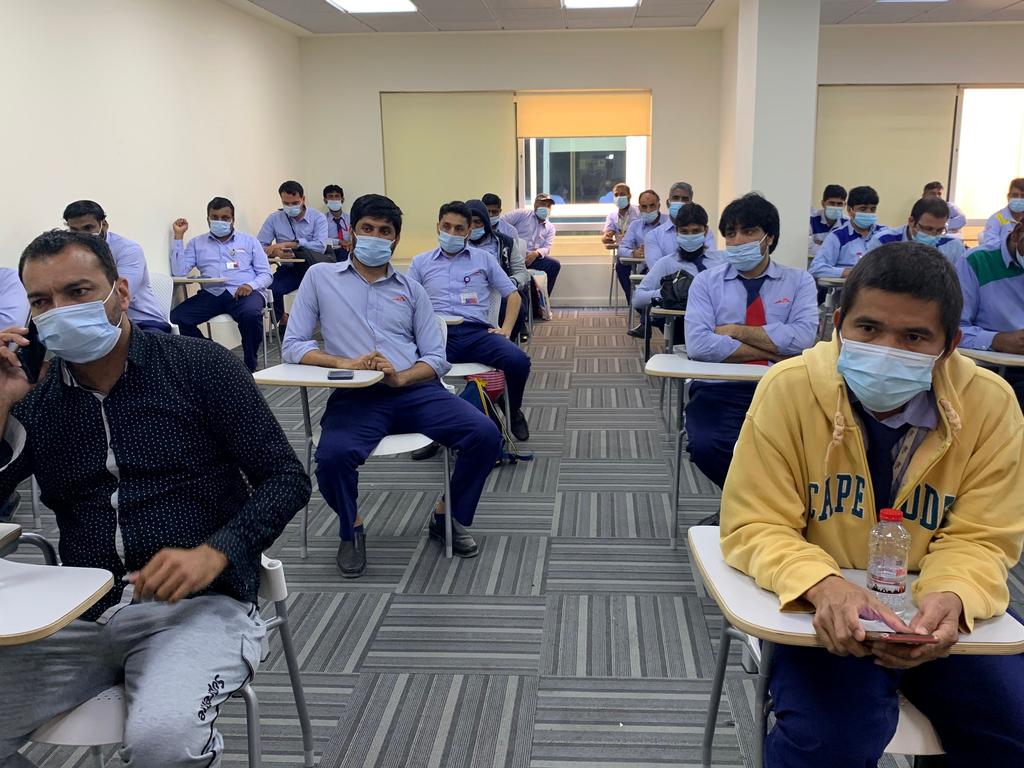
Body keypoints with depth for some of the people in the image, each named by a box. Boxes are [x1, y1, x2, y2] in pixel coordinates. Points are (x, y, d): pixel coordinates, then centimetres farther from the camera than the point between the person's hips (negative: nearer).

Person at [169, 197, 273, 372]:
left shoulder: (249, 241, 18)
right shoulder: (197, 243, 21)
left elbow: (266, 274, 10)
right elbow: (179, 271, 7)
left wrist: (251, 285, -13)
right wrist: (179, 236, 6)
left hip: (245, 292, -2)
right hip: (212, 293, 2)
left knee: (251, 315, -38)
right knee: (175, 318, -22)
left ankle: (249, 366, -16)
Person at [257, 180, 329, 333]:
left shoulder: (318, 218, 0)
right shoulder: (274, 218, 6)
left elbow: (320, 246, -16)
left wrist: (289, 244, -21)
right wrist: (276, 252, -19)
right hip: (288, 269, 3)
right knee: (267, 287, -30)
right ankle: (282, 318, 1)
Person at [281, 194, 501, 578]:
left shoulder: (411, 289, 17)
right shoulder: (320, 277, 11)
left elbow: (437, 358, 11)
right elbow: (293, 345, 4)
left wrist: (401, 377, -12)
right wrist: (344, 363, -14)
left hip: (416, 389, 3)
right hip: (355, 397, -2)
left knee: (485, 435, -19)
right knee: (332, 456, -33)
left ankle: (449, 517, 8)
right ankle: (351, 529, 2)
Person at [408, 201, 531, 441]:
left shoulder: (483, 258, 20)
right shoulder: (421, 262, 20)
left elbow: (512, 295, 20)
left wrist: (506, 329, 3)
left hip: (476, 332, 1)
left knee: (518, 361, -28)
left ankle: (513, 413, 5)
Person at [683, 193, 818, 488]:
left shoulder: (799, 281, 12)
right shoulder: (706, 281, 11)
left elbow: (802, 338, -7)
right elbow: (698, 344, -8)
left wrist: (736, 331, -5)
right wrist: (772, 352, -7)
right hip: (718, 390, 0)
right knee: (706, 447, -32)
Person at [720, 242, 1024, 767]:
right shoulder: (789, 389, -16)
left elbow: (978, 540, -4)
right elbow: (755, 527, -13)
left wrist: (951, 598, -28)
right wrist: (824, 586, -34)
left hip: (937, 611, 3)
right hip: (821, 605, -3)